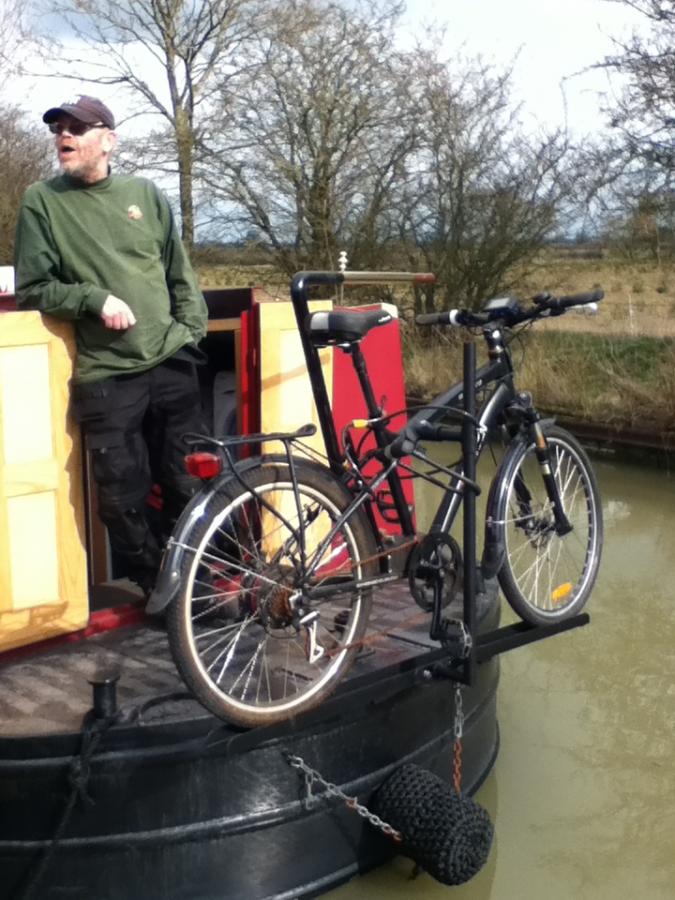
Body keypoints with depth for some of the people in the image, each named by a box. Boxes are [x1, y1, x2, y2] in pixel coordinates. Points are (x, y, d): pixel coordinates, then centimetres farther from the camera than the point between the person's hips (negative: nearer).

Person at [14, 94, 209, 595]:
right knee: (124, 499, 1)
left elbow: (181, 275, 16)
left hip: (172, 364, 2)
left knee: (191, 486, 8)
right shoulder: (42, 202, 1)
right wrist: (95, 298, -13)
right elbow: (32, 290, 0)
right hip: (106, 377, -2)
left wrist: (192, 331, 4)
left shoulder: (145, 194, 9)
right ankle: (157, 589, 24)